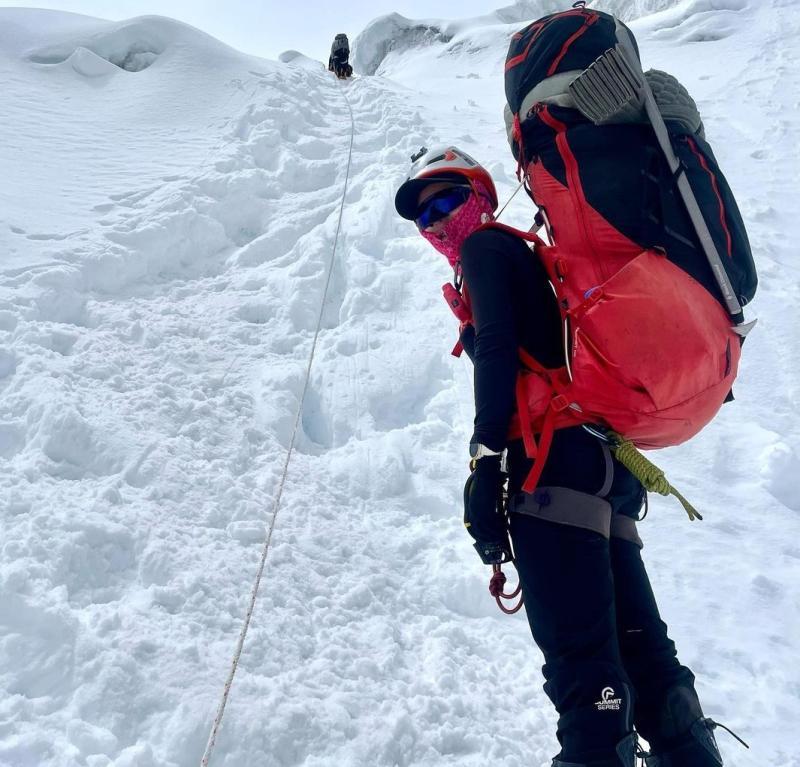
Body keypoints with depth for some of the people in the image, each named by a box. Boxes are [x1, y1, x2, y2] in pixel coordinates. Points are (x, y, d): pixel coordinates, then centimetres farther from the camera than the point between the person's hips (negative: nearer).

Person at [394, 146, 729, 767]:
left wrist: (485, 461, -17)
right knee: (636, 641, 9)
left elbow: (497, 349, -12)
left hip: (557, 455, -10)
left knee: (578, 653, -15)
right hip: (606, 462, 10)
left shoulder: (486, 247, 6)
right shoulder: (528, 255, 33)